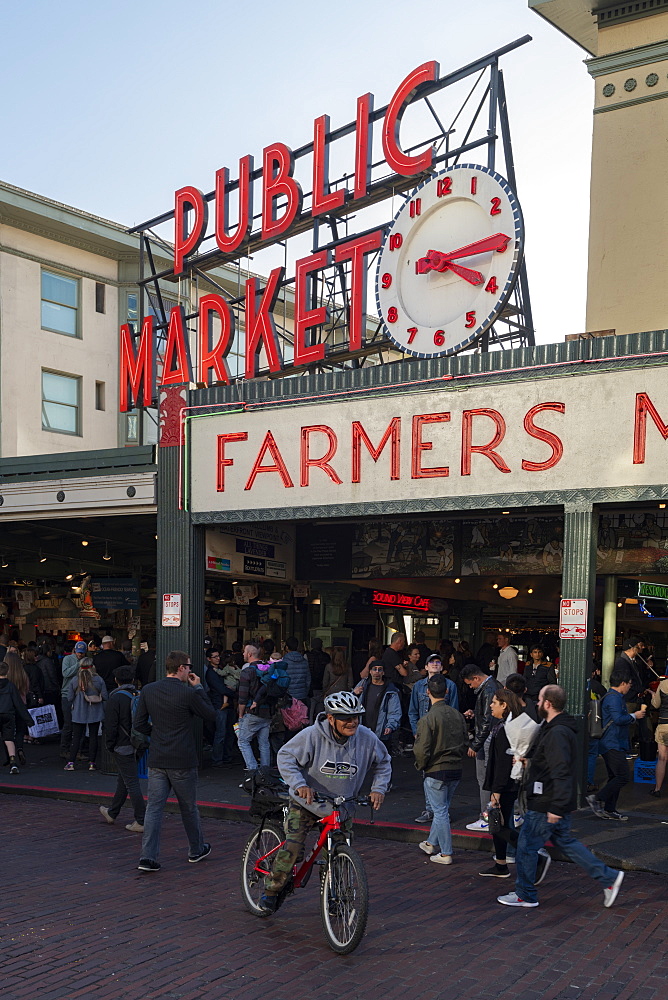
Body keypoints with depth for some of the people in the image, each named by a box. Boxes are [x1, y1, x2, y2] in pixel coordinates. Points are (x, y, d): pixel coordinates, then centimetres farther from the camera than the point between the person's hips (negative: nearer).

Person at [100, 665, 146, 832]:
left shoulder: (115, 698, -14)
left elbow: (110, 725, -15)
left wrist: (109, 745, -4)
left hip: (122, 747, -7)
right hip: (137, 746, 7)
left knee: (131, 783, -4)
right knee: (123, 780, 19)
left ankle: (141, 821, -5)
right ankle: (112, 813, 35)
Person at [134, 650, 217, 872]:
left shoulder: (148, 690, 0)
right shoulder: (188, 693, -15)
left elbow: (139, 724, 3)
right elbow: (211, 716, -2)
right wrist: (198, 688, 2)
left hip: (156, 760, 4)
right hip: (182, 762, -3)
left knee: (154, 807, 4)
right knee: (189, 807, 13)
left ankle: (148, 857, -2)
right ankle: (196, 850, 30)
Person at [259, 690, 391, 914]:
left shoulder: (366, 738, -12)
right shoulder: (312, 736, -23)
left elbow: (383, 763, 6)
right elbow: (285, 757, -16)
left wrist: (378, 789, -8)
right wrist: (299, 784, -29)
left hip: (342, 809, 3)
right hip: (306, 803, -3)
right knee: (292, 849, -11)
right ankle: (271, 891, 11)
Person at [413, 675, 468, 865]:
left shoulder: (427, 719, -18)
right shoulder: (457, 715, 1)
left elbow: (422, 750, -18)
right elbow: (465, 742, 9)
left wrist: (421, 765, 0)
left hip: (436, 771, -6)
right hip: (456, 770, 6)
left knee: (440, 812, 4)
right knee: (442, 809, 20)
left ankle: (446, 853, 9)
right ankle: (432, 843, 34)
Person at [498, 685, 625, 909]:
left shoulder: (557, 733, -23)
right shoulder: (557, 729, 10)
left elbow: (561, 773, -28)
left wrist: (556, 807, -28)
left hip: (545, 806, -10)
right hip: (555, 804, 10)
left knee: (526, 846, 4)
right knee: (566, 842, 19)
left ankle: (525, 895, 17)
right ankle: (608, 878, 21)